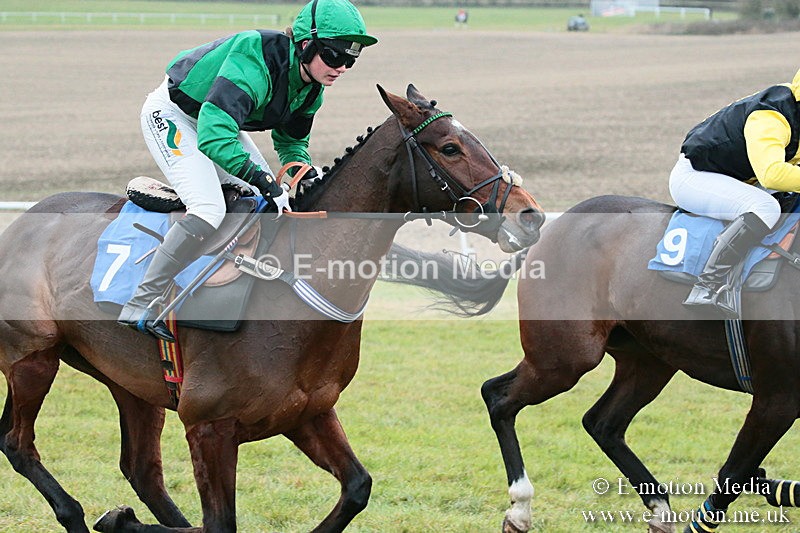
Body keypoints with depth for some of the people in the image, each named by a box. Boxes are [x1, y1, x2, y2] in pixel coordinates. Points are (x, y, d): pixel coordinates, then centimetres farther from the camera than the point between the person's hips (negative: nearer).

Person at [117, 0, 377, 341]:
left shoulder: (310, 87, -8)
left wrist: (307, 174, -12)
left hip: (216, 120, 9)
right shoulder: (256, 61, -36)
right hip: (170, 115, -9)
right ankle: (139, 307, -21)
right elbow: (213, 137, -43)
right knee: (209, 210, -26)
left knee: (268, 204, 6)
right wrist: (266, 182, -43)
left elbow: (291, 142, 10)